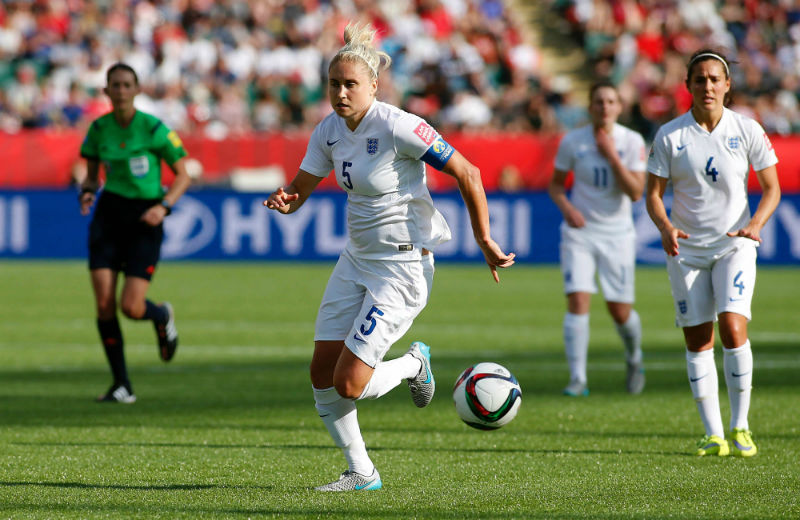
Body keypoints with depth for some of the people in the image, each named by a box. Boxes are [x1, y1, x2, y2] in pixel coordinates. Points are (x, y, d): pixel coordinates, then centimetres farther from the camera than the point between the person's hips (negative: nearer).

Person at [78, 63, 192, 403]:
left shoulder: (153, 129, -10)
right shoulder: (98, 129, 1)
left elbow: (183, 176, -3)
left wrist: (164, 206, -18)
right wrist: (87, 192, -7)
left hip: (145, 218, -3)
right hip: (109, 213, 3)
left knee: (131, 307, -12)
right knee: (104, 303, -9)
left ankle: (162, 317, 27)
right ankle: (121, 385, 3)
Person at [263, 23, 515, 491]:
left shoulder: (398, 127, -21)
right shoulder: (329, 131, 1)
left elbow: (467, 173, -16)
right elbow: (300, 189, 7)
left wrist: (487, 243, -11)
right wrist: (286, 201, -18)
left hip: (404, 266, -8)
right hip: (358, 259, 8)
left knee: (350, 384, -12)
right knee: (322, 373, 2)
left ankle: (413, 365, 20)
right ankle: (361, 473, 17)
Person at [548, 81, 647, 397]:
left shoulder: (632, 142, -5)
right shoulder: (572, 142, -4)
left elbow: (636, 193, -12)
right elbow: (555, 184, 8)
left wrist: (611, 156, -19)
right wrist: (565, 207, -12)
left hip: (617, 233, 0)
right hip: (580, 230, 0)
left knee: (620, 311, 1)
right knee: (578, 300, -16)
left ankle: (634, 359, 33)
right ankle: (577, 378, -12)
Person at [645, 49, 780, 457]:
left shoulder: (747, 130, -4)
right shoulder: (669, 136, -4)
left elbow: (771, 189, 1)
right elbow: (653, 194, 0)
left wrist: (756, 224, -18)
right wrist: (665, 228, -21)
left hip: (735, 246, -1)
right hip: (686, 249, 1)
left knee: (733, 328, -18)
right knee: (697, 340, 0)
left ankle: (740, 427, -5)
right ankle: (713, 434, 7)